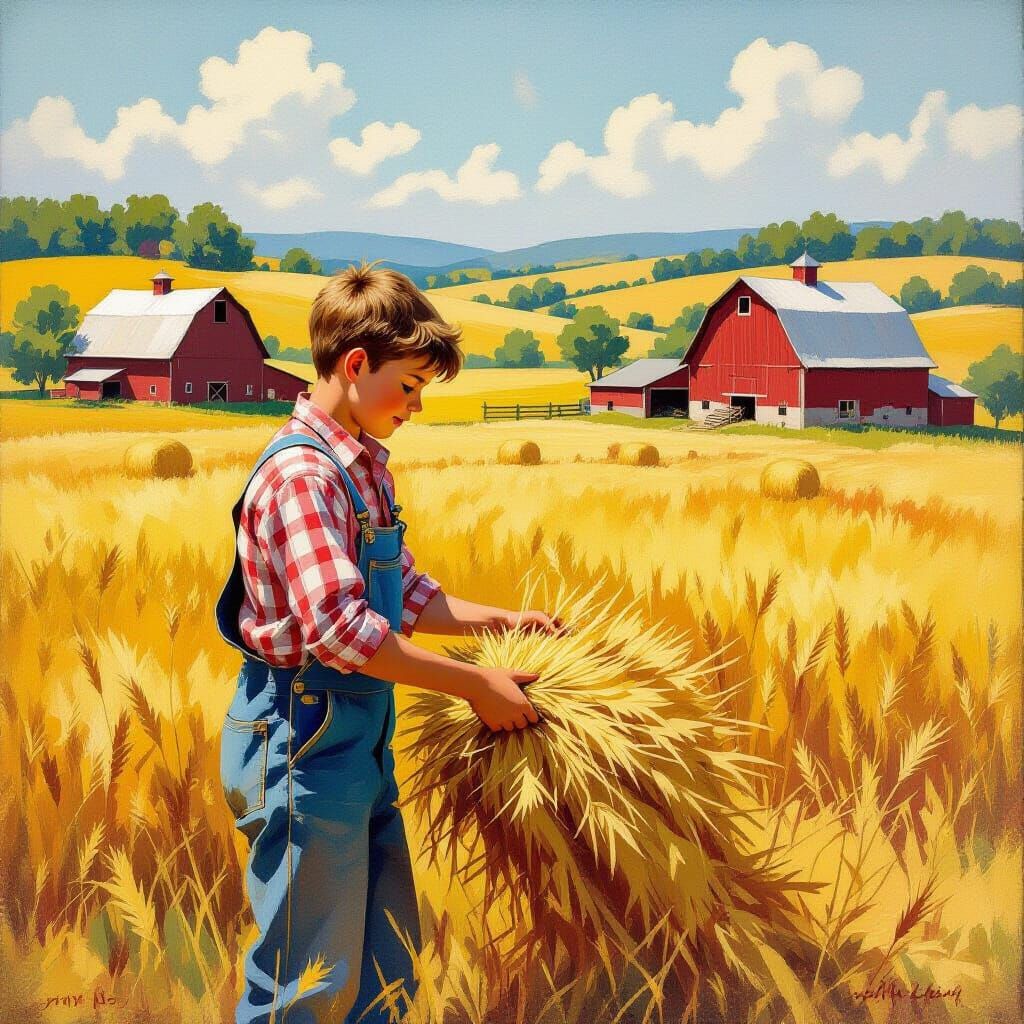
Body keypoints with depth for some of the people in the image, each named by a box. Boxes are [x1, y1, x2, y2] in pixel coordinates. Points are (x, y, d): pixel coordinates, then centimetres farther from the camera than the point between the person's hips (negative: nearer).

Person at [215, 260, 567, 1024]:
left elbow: (404, 591, 17)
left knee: (387, 959, 18)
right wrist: (473, 684, -21)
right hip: (305, 739, -9)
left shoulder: (367, 467, 10)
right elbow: (340, 630, -27)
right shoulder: (301, 474, -20)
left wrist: (499, 619, 5)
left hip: (362, 735, 10)